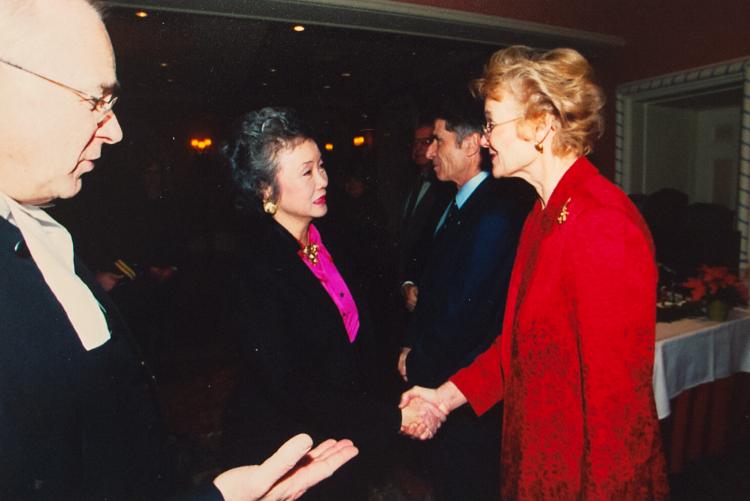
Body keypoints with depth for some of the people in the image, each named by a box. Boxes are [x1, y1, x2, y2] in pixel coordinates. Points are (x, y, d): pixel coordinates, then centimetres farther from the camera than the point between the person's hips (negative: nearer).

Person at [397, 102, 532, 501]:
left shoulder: (494, 215, -25)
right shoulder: (458, 204, 6)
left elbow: (467, 310, -24)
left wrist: (418, 362, -10)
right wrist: (412, 345, 3)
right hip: (440, 369, 9)